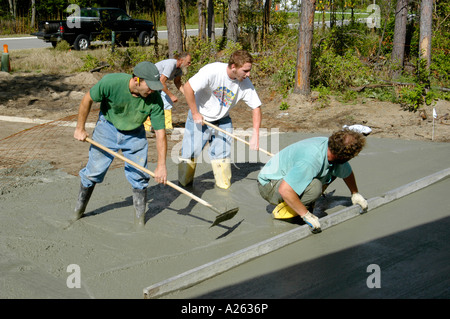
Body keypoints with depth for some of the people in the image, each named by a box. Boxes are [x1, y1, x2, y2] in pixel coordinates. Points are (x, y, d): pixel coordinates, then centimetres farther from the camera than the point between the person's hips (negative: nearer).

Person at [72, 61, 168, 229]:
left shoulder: (155, 99, -28)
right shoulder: (111, 82, -32)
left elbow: (160, 133, -23)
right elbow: (87, 99, -14)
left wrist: (161, 165, -29)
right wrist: (80, 128, -6)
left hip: (135, 135, 1)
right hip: (107, 128, -1)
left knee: (139, 175, -3)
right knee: (93, 171, 6)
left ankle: (140, 216, 15)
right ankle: (79, 209, 29)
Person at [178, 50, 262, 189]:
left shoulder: (245, 83, -14)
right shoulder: (213, 71, -29)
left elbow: (256, 107, -7)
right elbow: (188, 87, -27)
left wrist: (255, 135, -16)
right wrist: (195, 113, -20)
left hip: (222, 121, 3)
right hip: (199, 118, -3)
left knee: (222, 155, 0)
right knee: (190, 153, 0)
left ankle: (223, 185, 20)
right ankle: (184, 182, 25)